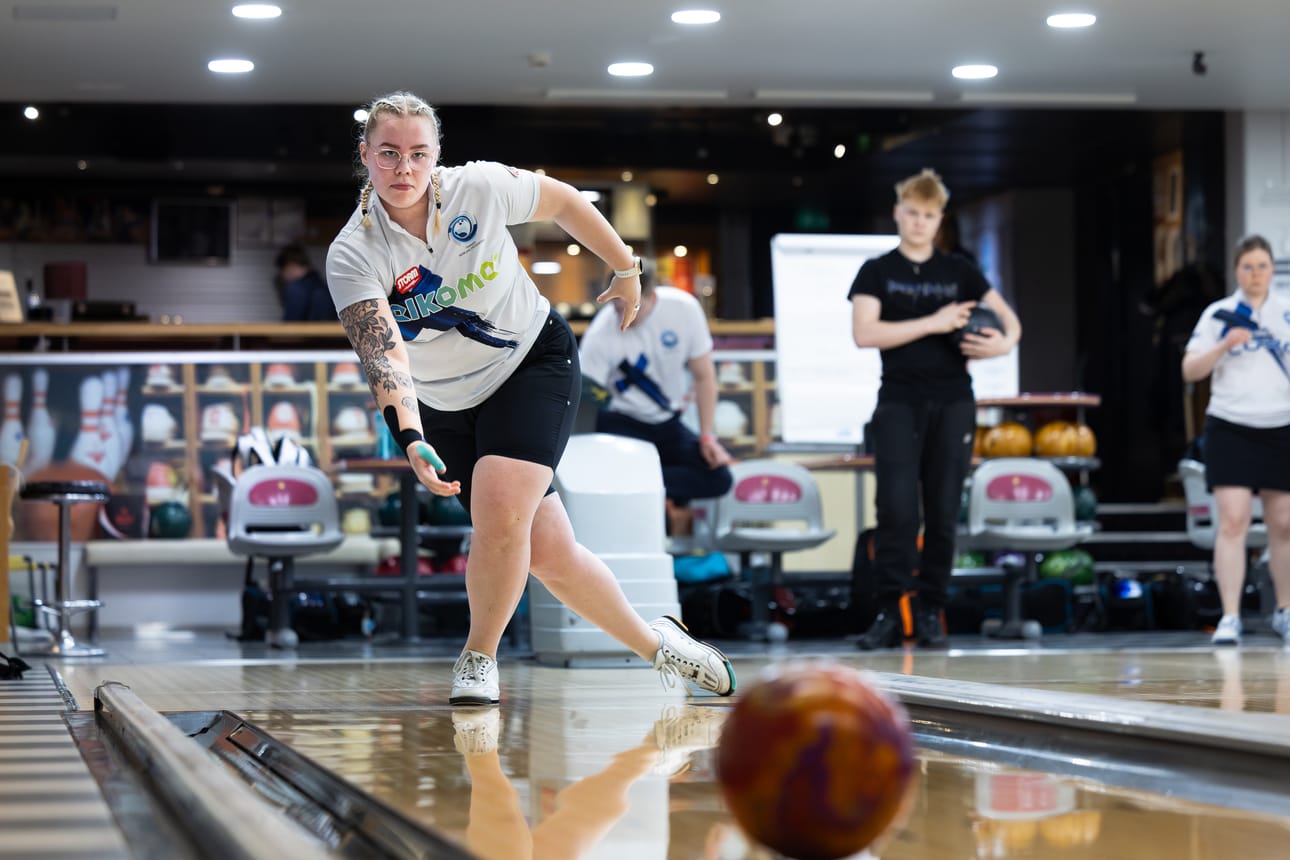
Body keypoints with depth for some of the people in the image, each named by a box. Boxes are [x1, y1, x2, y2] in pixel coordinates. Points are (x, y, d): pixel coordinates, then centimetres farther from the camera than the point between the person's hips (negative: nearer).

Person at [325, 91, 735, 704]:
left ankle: (479, 657, -1)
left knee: (500, 509, -25)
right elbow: (383, 354, -32)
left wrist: (626, 268, 13)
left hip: (534, 361, -1)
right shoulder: (352, 256, -20)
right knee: (548, 554, -2)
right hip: (447, 406, 1)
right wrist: (411, 439, -48)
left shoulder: (480, 188, -17)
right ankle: (654, 643, 21)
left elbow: (563, 202, 2)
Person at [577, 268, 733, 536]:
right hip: (620, 423, -4)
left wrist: (707, 436, -3)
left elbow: (703, 376, 1)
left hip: (667, 423, 4)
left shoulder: (683, 309, -11)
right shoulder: (601, 334, -19)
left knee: (719, 478, -16)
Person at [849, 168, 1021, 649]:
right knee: (896, 508, -12)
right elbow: (864, 333, -8)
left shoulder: (959, 272, 11)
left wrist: (1004, 342, -10)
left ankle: (930, 611, 9)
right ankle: (890, 611, -8)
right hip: (899, 401, -2)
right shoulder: (877, 272, 5)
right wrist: (933, 323, -13)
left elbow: (1009, 319, 14)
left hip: (953, 402, 2)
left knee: (943, 511, 1)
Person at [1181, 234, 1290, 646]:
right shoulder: (1218, 314, 2)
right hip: (1230, 427, -2)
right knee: (1233, 521, -11)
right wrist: (1224, 345, -16)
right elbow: (1190, 370, -1)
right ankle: (1230, 618, -11)